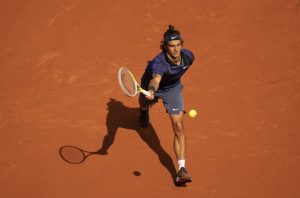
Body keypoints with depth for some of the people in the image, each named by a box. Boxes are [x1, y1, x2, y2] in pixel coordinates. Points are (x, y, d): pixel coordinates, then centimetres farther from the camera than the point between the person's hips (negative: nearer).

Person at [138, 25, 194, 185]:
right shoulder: (158, 62, -42)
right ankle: (145, 111, 75)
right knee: (144, 105, 33)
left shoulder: (188, 56, -27)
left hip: (173, 88, 1)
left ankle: (182, 169, -12)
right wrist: (151, 92, -83)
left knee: (178, 127, -13)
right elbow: (155, 80, -62)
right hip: (151, 86, -1)